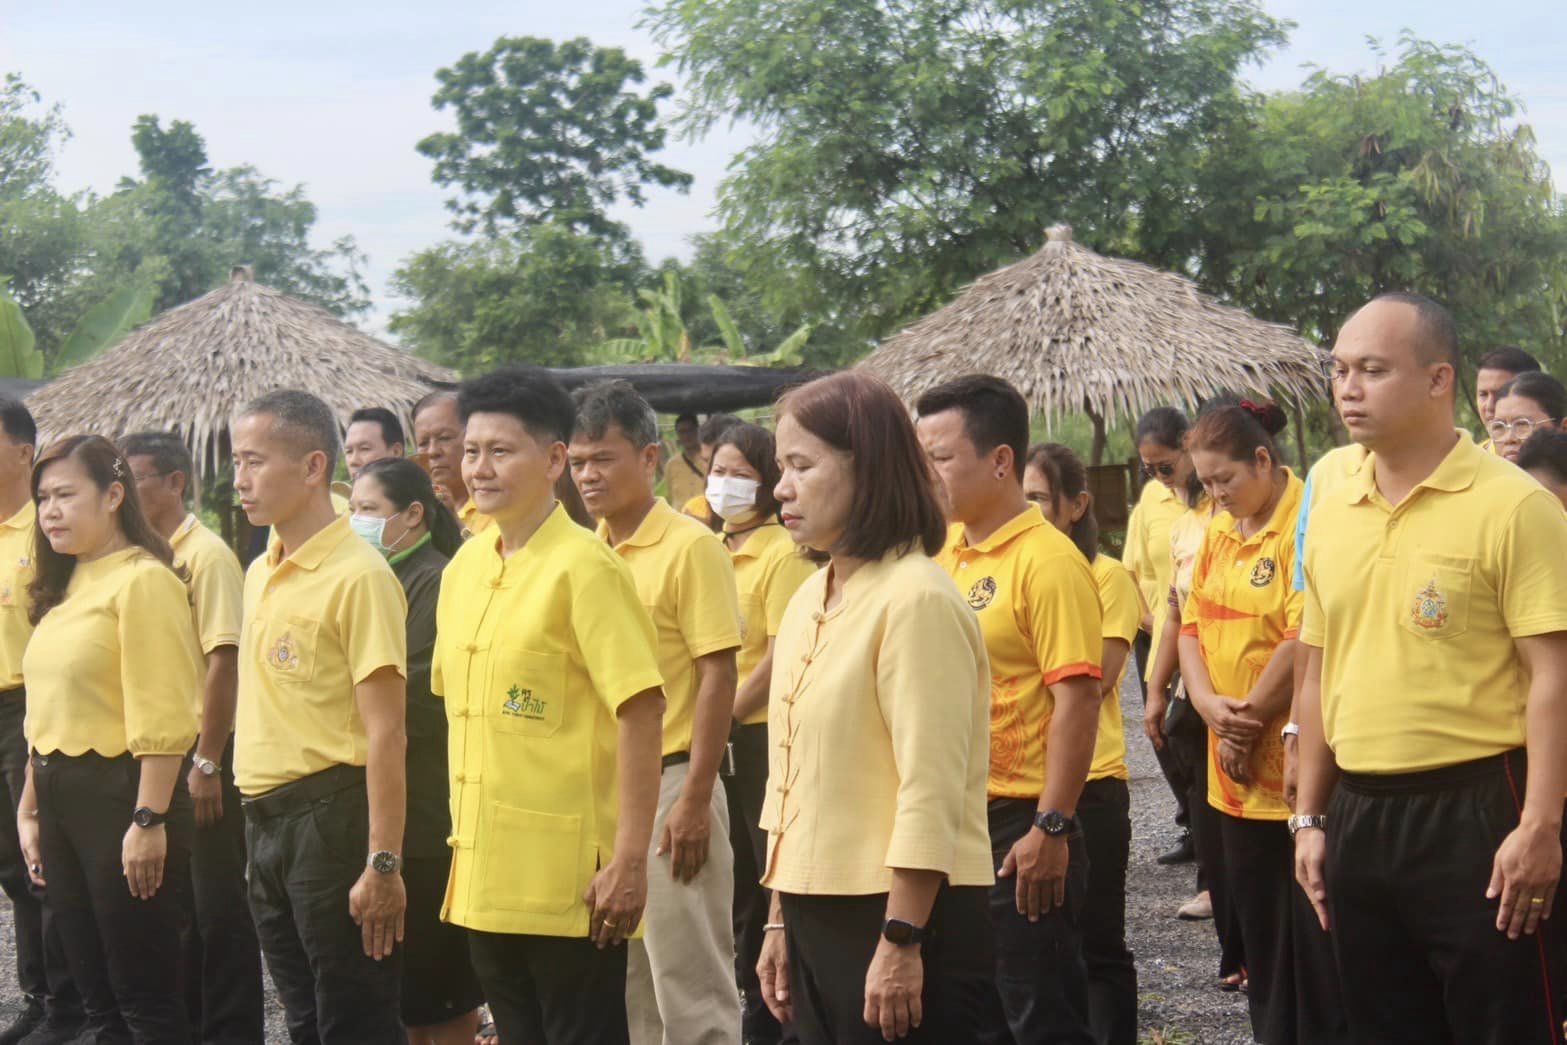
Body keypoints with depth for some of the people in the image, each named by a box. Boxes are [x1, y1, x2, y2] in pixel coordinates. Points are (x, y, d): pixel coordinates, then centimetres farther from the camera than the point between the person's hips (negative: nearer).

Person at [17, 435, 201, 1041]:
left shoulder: (142, 580, -11)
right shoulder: (62, 588, 15)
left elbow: (161, 717, -17)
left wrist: (148, 821, -20)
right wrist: (30, 809, 16)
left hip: (119, 791, -8)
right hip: (59, 794, 8)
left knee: (145, 996, -1)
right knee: (95, 992, 14)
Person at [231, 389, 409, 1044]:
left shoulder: (358, 576, -14)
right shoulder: (260, 574, 12)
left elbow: (384, 732, -18)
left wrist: (382, 863, -21)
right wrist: (259, 824, 15)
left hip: (327, 812, -8)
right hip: (264, 816, 8)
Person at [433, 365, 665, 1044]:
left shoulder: (583, 568, -12)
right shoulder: (465, 567, 10)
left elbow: (640, 712, -17)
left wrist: (630, 860, -21)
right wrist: (463, 833, 16)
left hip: (569, 876, -7)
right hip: (486, 871, 7)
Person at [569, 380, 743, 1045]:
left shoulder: (689, 547, -9)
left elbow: (719, 675, -13)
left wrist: (694, 800, -16)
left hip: (667, 784, -7)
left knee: (690, 990, -1)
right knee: (621, 985, 15)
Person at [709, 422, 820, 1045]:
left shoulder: (783, 554, -10)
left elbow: (782, 659, -16)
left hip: (763, 735, -7)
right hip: (714, 742, 8)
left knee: (773, 874, -1)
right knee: (738, 877, 14)